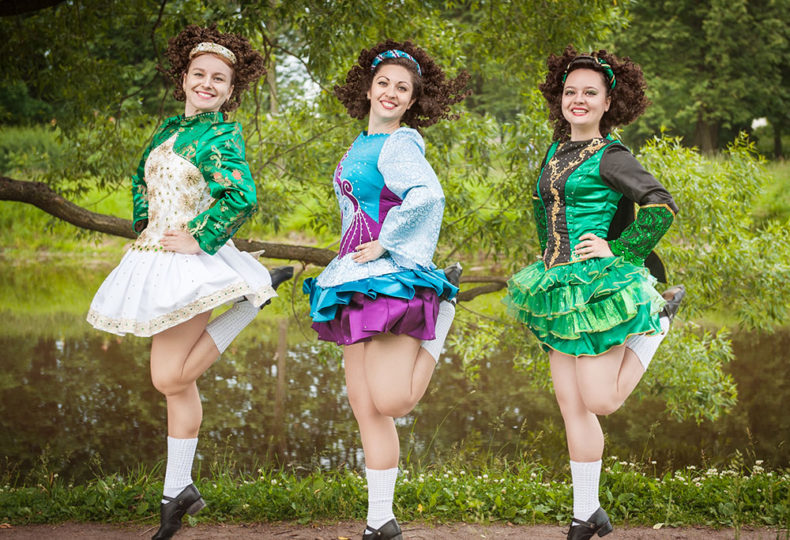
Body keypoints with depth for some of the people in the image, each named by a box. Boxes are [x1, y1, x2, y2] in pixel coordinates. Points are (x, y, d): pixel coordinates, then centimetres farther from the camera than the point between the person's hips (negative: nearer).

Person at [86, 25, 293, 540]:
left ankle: (255, 296, 5)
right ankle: (178, 491, 16)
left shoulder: (223, 136, -8)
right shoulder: (169, 127, 14)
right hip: (153, 261, 7)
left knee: (171, 378, -5)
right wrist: (143, 227, 13)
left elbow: (243, 197, -23)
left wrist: (200, 239, -18)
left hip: (189, 264, -7)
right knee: (177, 381, 9)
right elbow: (142, 181, 27)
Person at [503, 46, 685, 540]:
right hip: (560, 289, 7)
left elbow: (662, 207, -17)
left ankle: (658, 317, 15)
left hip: (597, 286, -7)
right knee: (571, 405, 5)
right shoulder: (556, 150, 13)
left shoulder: (610, 157, -9)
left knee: (601, 402, -5)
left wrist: (617, 251, -16)